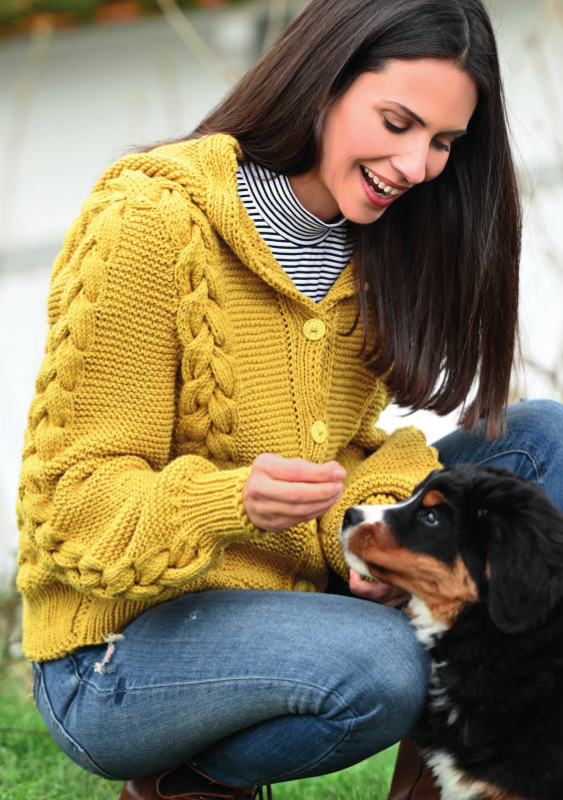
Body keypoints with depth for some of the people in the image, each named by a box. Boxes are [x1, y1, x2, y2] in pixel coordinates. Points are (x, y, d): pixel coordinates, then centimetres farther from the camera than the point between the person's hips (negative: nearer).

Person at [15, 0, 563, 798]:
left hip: (297, 600, 7)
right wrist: (228, 503, -38)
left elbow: (343, 454, 10)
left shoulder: (373, 246, 5)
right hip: (119, 654, -7)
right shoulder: (150, 228, -18)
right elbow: (71, 500, -17)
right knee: (380, 665, -35)